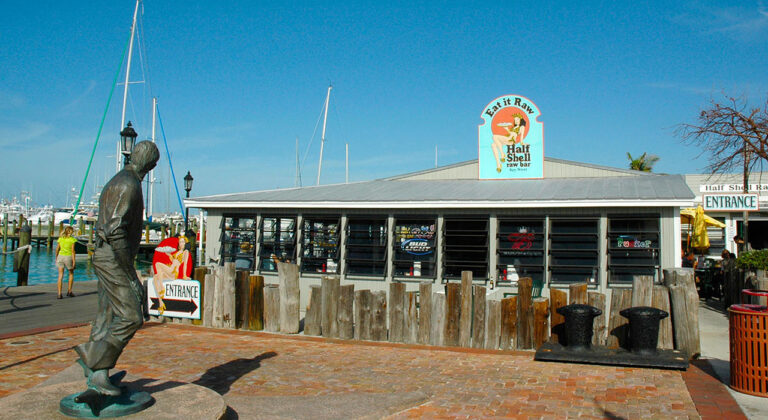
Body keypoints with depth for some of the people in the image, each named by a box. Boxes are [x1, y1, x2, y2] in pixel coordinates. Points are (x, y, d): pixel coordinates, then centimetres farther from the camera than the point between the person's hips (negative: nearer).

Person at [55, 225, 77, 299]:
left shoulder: (60, 238, 7)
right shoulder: (72, 239, -5)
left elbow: (57, 249, 9)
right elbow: (72, 251, -9)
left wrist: (56, 258, 21)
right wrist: (74, 261, -8)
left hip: (60, 256, 3)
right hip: (68, 257, -3)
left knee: (60, 276, 2)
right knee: (71, 274, 18)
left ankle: (59, 294, -5)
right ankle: (69, 291, 16)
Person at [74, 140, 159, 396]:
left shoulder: (118, 181, 17)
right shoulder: (129, 185, -16)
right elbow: (115, 232, -24)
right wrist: (131, 275, -21)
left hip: (106, 258, 10)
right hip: (113, 260, -10)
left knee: (108, 317, 10)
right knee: (131, 317, -10)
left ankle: (96, 373, 14)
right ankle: (96, 369, -5)